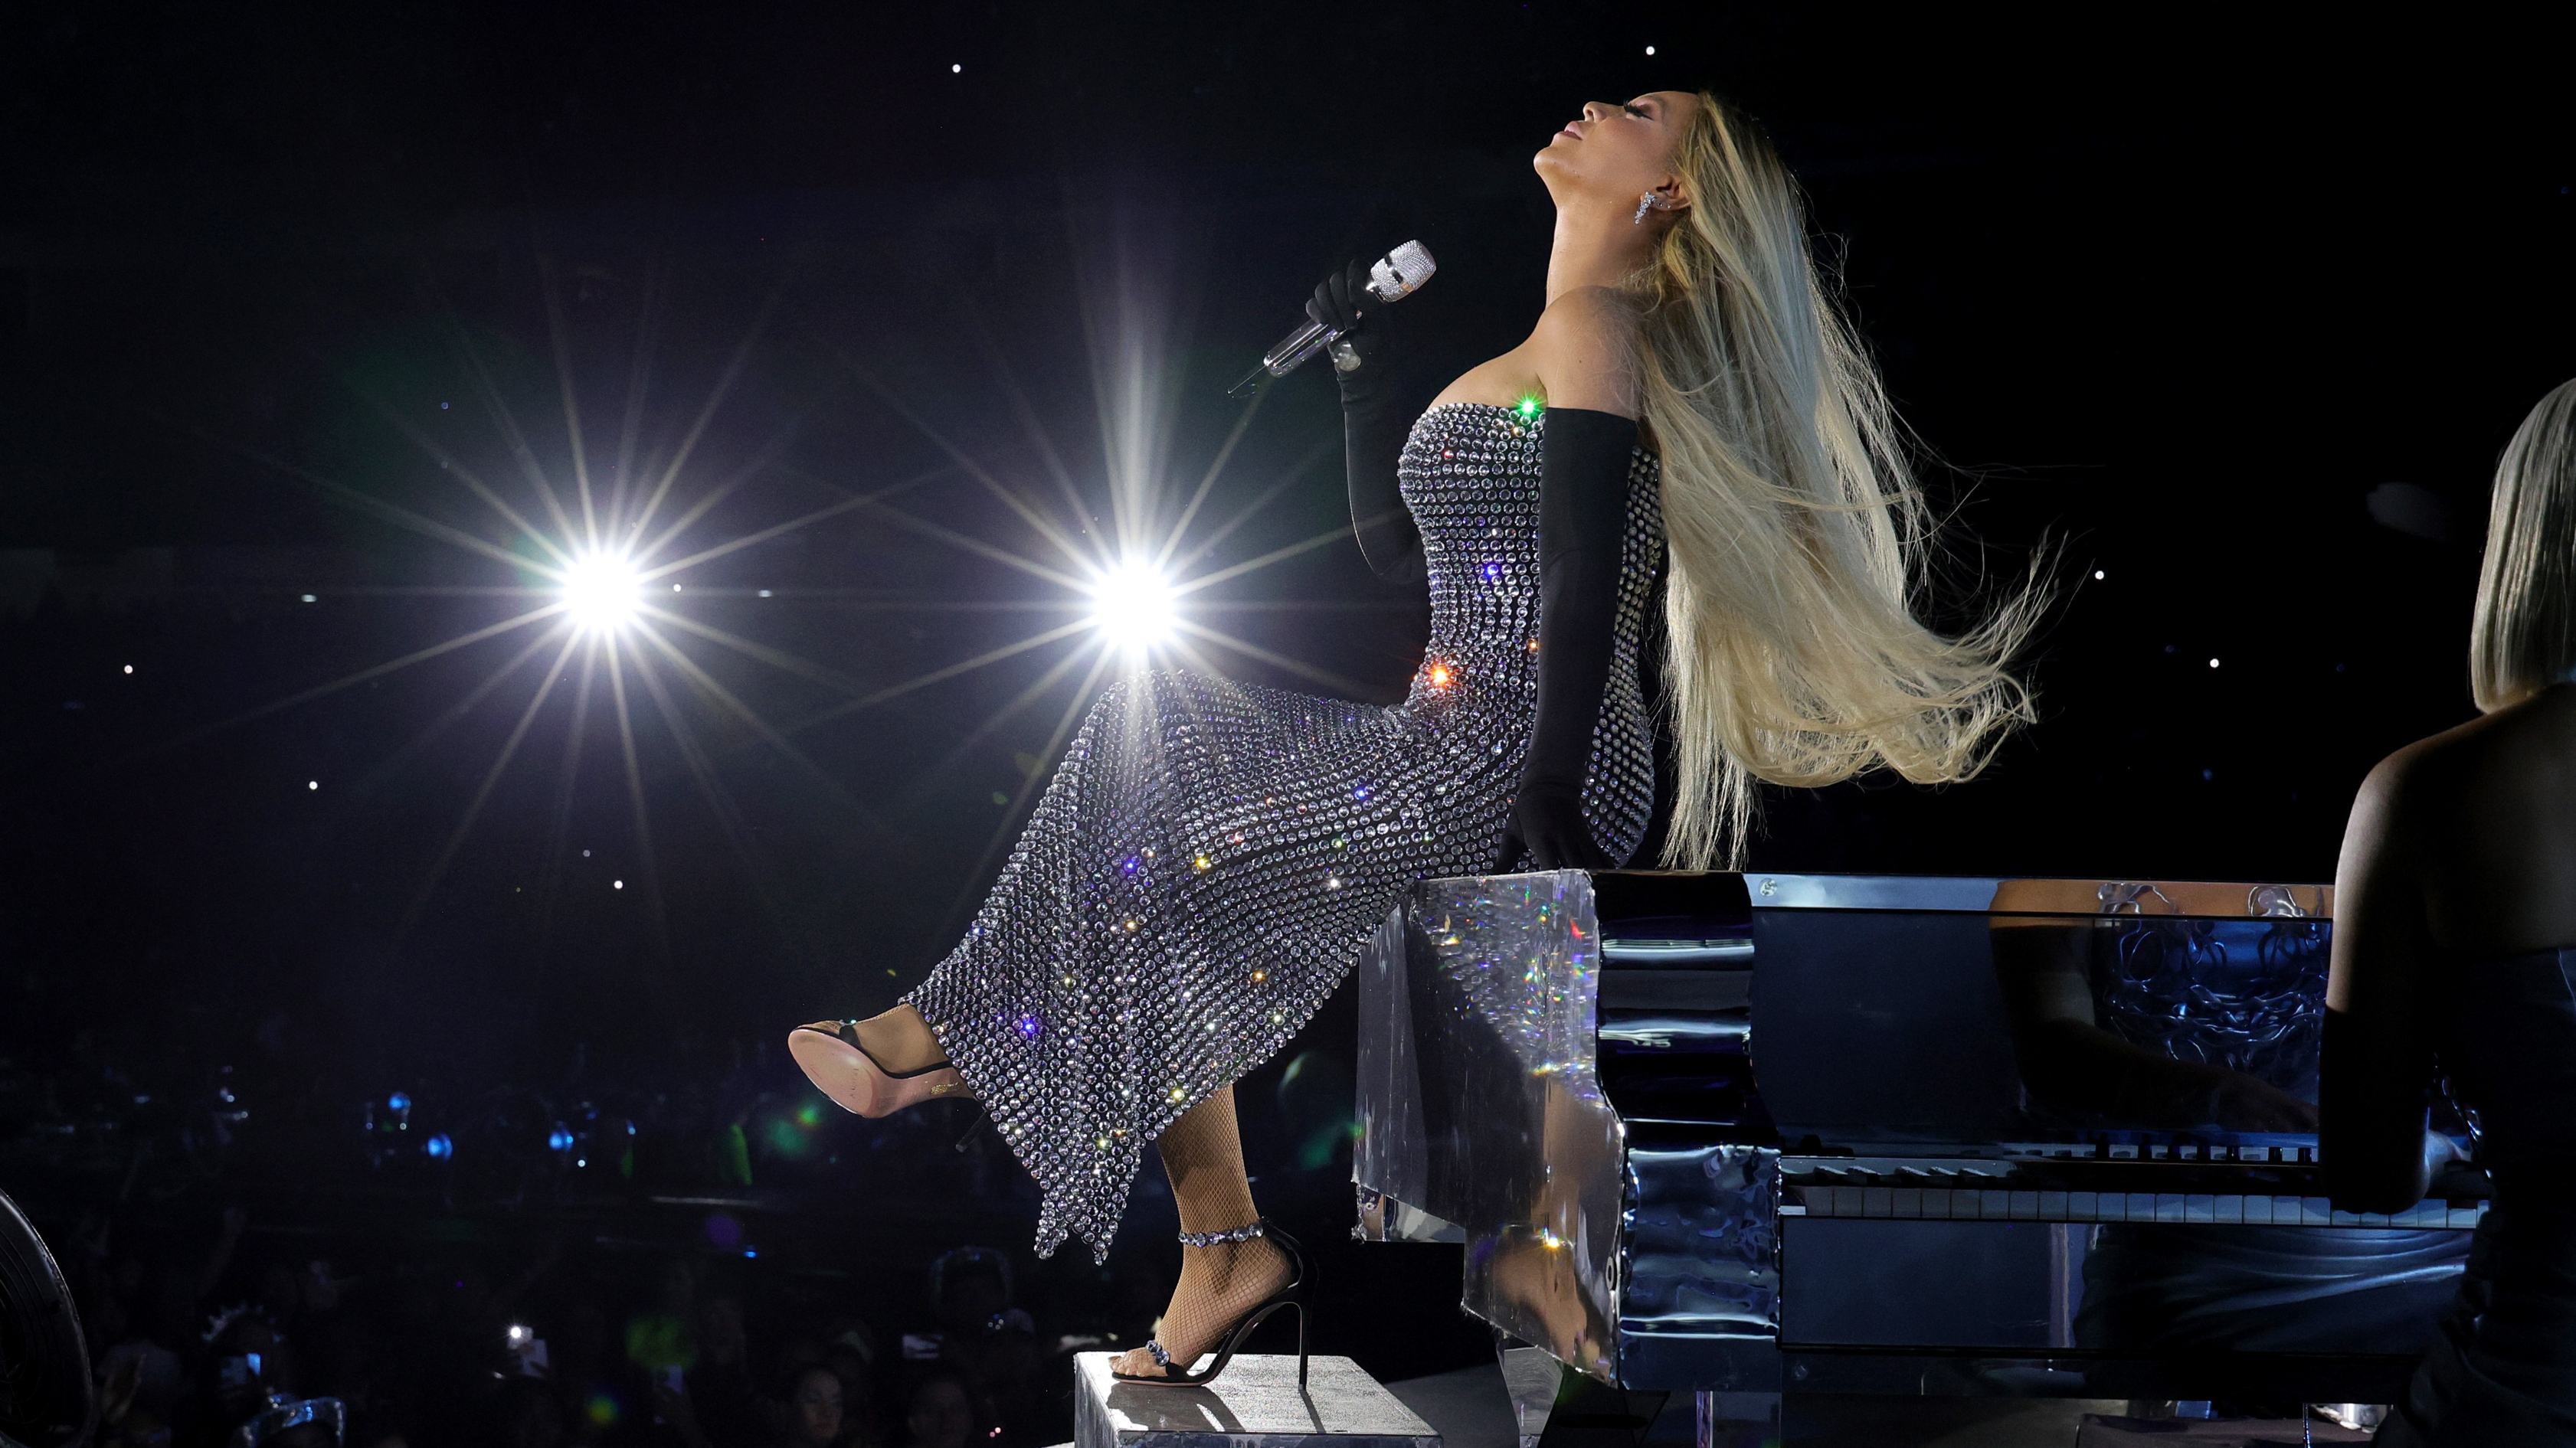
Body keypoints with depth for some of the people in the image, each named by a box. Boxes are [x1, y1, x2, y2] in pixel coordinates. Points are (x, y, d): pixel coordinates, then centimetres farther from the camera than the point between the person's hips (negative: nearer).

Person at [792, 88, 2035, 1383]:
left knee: (1146, 855, -4)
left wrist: (1552, 794, -24)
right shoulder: (1559, 340, 21)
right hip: (1452, 744, 10)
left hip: (1509, 768, -10)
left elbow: (1582, 580, -19)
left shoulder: (1596, 325, -9)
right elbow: (1392, 538, 26)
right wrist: (1367, 371, 17)